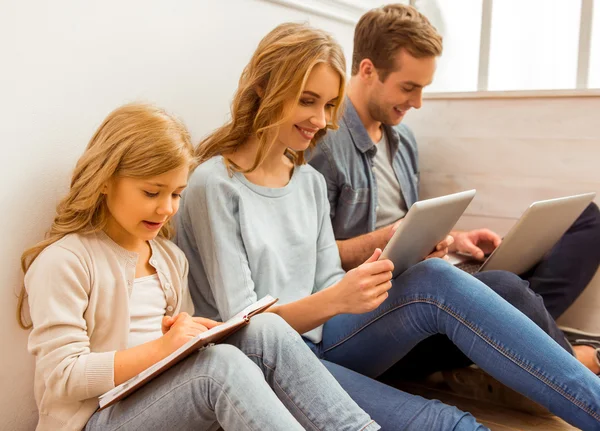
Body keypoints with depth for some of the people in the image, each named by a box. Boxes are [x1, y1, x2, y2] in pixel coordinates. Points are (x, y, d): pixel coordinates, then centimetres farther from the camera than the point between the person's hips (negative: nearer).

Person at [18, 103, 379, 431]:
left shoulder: (170, 257, 16)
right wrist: (161, 347, -22)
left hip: (168, 398, 7)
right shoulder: (62, 262, -8)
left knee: (266, 330, -20)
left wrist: (195, 335, -8)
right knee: (221, 363, -34)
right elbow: (62, 377, -14)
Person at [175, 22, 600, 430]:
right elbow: (241, 322, -14)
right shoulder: (216, 185, -11)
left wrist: (364, 283, -13)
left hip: (317, 340, 6)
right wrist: (334, 301, -30)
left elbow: (327, 285, 9)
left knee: (436, 280, -24)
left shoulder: (311, 181, 11)